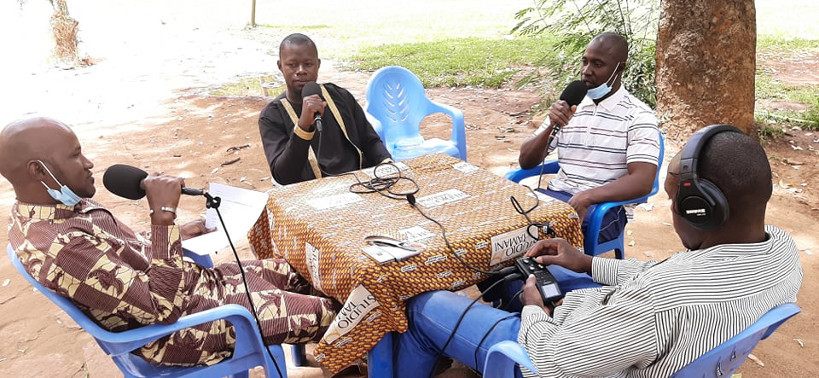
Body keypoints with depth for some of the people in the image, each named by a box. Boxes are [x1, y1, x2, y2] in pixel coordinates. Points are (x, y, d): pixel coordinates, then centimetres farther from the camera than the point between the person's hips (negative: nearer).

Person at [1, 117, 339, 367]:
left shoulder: (57, 205, -2)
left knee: (293, 273, 18)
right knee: (328, 313, -5)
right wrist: (163, 215, -36)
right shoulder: (60, 249, -34)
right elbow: (165, 306, -35)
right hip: (182, 327, -9)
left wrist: (174, 234, 7)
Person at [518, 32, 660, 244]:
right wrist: (551, 127, -10)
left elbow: (642, 182, -15)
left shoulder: (638, 116, -3)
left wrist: (587, 197, -30)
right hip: (557, 194, 5)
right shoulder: (569, 106, 11)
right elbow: (526, 162, 8)